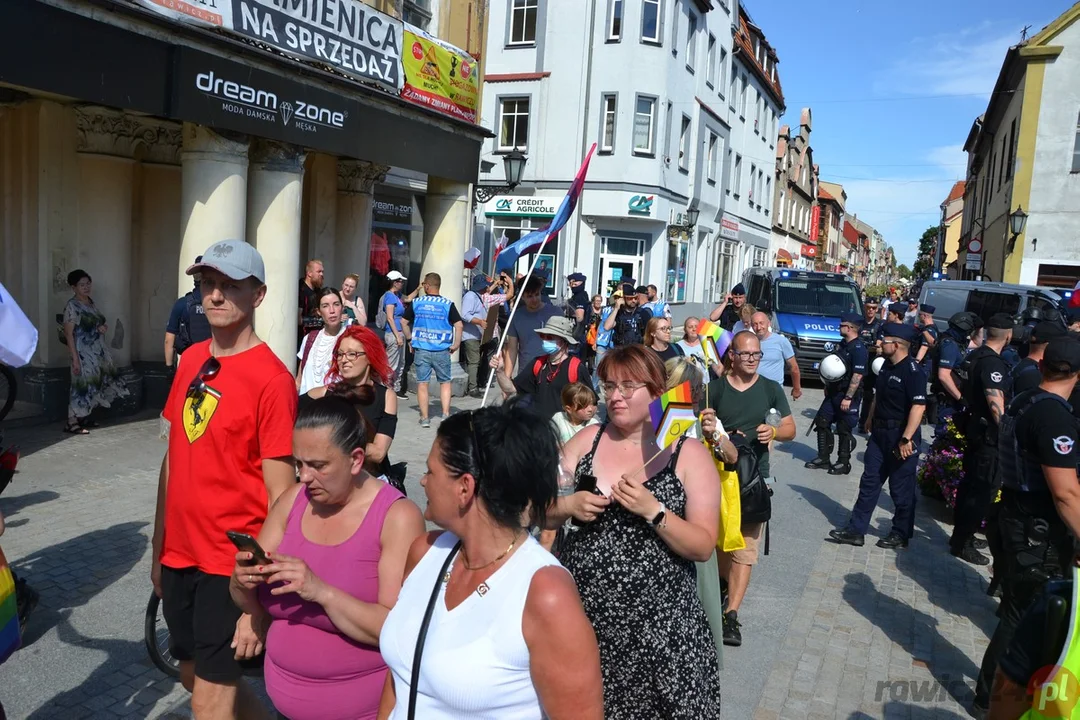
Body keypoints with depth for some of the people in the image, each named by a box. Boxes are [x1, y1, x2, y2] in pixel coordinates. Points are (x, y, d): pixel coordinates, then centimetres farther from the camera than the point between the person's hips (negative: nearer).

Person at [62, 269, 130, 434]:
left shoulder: (90, 302, 12)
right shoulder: (72, 306, -12)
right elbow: (68, 333, -15)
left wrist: (104, 327, -1)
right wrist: (75, 358, -20)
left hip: (98, 352, 8)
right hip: (84, 354, -8)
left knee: (93, 384, 12)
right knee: (82, 385, -8)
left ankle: (84, 418, 22)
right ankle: (71, 422, -4)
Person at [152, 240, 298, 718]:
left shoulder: (271, 378, -17)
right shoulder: (192, 360, 4)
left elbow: (281, 496, -18)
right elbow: (174, 455, 13)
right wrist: (159, 548, 14)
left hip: (233, 563, -7)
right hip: (181, 553, 7)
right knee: (194, 674, 21)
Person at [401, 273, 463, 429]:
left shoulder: (416, 303, 0)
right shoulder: (448, 305, -5)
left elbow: (404, 322, 5)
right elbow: (459, 325, -9)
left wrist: (411, 339, 15)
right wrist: (456, 345, 2)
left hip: (421, 350, 1)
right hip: (442, 350, -1)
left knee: (422, 383, 7)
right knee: (445, 382, 13)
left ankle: (425, 418, 10)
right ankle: (445, 414, 8)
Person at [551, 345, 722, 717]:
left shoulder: (689, 454, -5)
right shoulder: (586, 440, 3)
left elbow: (703, 547, -8)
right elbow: (543, 514, 8)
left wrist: (653, 511, -22)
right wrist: (568, 505, -12)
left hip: (658, 623, -2)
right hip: (580, 611, 3)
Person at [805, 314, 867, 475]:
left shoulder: (858, 349, -18)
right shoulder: (842, 344, 11)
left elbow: (857, 375, -23)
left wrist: (848, 398, -24)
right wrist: (828, 386, 20)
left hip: (848, 395, -9)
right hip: (833, 392, 9)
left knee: (844, 430, 2)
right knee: (822, 422, 11)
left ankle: (843, 463, 15)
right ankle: (823, 458, 21)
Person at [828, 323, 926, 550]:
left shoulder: (912, 371, -19)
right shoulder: (887, 366, 10)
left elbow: (918, 406, -26)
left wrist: (906, 439, -28)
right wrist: (871, 420, 22)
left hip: (901, 437, -9)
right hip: (880, 433, 9)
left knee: (901, 489, 5)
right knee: (869, 482, 10)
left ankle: (901, 534, 21)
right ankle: (856, 530, 15)